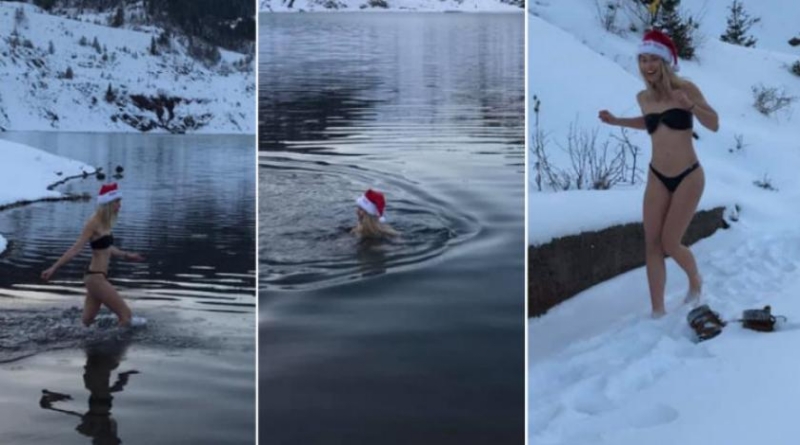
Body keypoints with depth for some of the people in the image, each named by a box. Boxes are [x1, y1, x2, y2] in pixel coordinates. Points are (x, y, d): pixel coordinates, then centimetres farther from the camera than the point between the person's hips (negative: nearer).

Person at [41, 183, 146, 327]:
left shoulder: (104, 222, 10)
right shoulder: (94, 223, -16)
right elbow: (76, 248, -19)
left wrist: (127, 255, 35)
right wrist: (54, 268, -23)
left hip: (98, 277, 9)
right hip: (95, 278, -9)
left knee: (86, 321, 12)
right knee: (126, 314, -6)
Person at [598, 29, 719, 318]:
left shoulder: (685, 88, -8)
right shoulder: (643, 97, 5)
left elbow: (714, 125, -9)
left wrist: (691, 105, -24)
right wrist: (616, 121, 16)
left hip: (688, 177, -4)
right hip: (657, 178, 5)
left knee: (670, 244, -4)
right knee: (652, 244, -1)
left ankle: (695, 280, 29)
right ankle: (657, 311, 6)